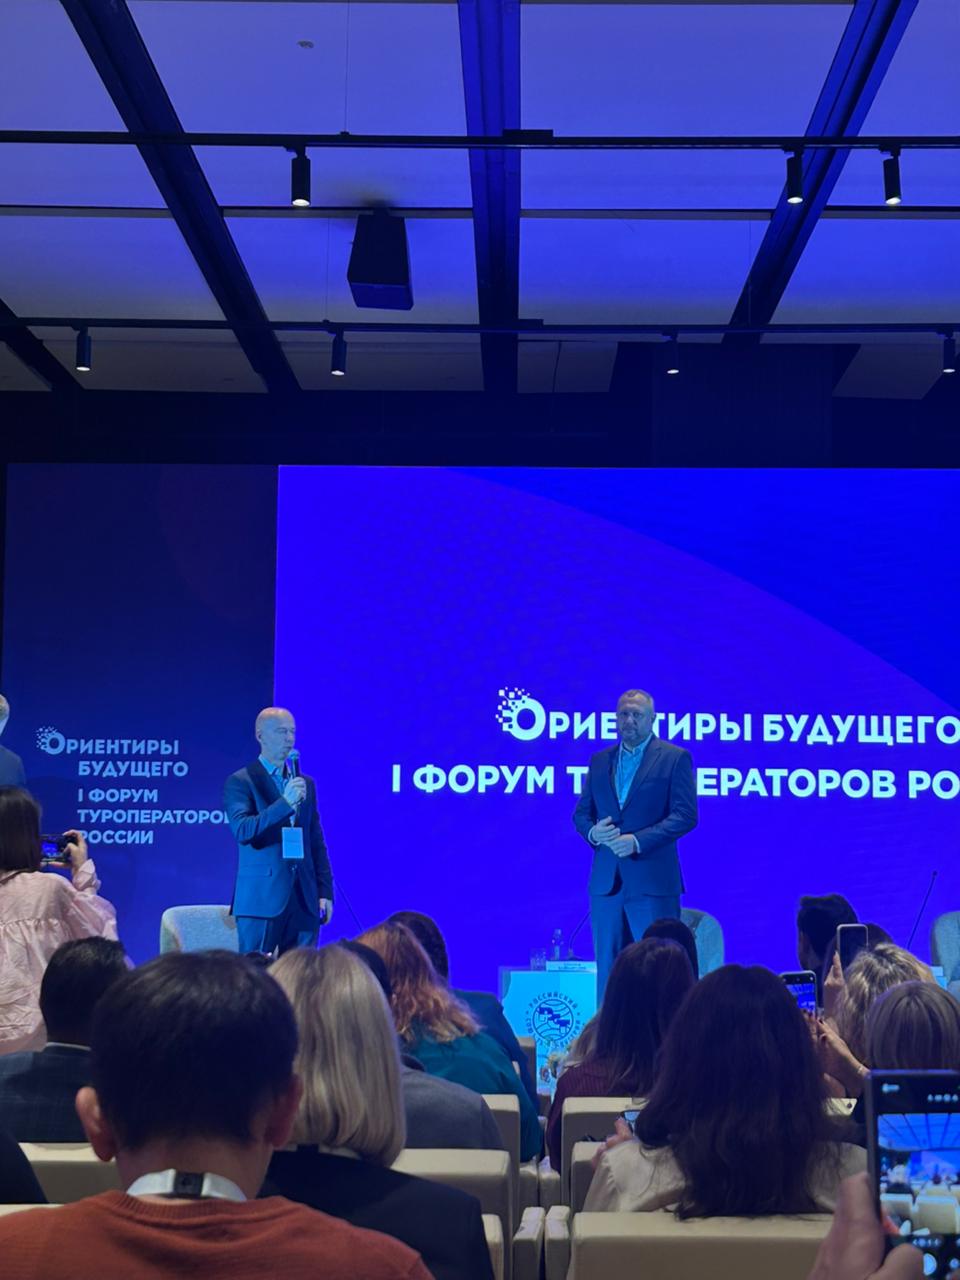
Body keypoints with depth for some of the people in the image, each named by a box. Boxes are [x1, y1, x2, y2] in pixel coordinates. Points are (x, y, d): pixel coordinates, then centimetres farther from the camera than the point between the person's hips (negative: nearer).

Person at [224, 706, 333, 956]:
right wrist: (285, 802, -22)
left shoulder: (306, 783, 16)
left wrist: (325, 890, 10)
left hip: (304, 899, 5)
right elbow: (241, 831, -15)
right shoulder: (240, 782, -1)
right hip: (261, 899, -5)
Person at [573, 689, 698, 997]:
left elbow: (685, 815, -7)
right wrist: (592, 832, -6)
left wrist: (638, 841, -17)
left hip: (652, 880, -5)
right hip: (605, 881, 5)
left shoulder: (675, 758, 0)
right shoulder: (600, 760, 15)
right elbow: (581, 813, 17)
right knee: (608, 969, 6)